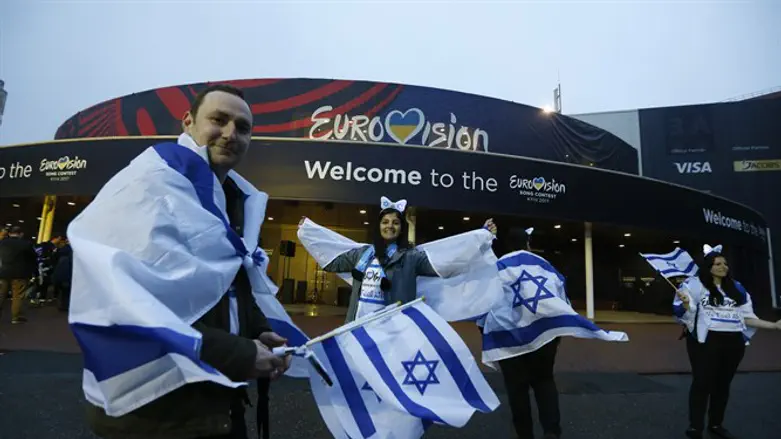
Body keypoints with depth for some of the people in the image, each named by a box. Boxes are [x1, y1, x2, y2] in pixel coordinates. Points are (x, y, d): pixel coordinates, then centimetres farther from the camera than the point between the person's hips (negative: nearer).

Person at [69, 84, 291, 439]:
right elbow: (122, 303, -27)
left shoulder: (236, 200, 10)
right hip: (154, 409, -8)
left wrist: (259, 331, 0)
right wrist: (236, 354, -22)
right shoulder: (151, 182, -15)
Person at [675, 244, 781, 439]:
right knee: (702, 383, -2)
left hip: (733, 342, 6)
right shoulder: (696, 284, -6)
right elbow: (685, 312, -12)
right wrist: (685, 304, -35)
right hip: (706, 341, -5)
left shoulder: (736, 288, 12)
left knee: (723, 384, 14)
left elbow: (746, 317, 15)